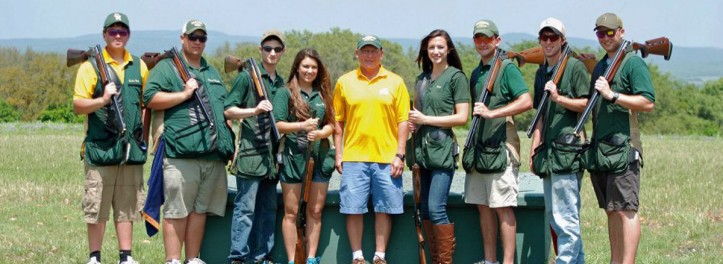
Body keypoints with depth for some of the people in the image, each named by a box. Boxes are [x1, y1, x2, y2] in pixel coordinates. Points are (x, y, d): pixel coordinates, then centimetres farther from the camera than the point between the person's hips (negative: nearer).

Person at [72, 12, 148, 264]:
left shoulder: (139, 66, 13)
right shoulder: (91, 66, 0)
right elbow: (78, 105, -6)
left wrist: (145, 133, 10)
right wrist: (103, 100, -23)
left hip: (131, 148, 4)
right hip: (100, 148, -4)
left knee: (127, 205, 8)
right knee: (96, 206, 1)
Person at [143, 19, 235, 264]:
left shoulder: (212, 72, 25)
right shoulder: (167, 67, 3)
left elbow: (225, 107, 29)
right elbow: (151, 99, -9)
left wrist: (230, 141, 20)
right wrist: (184, 93, -13)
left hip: (214, 153, 6)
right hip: (181, 154, -6)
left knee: (200, 209, 9)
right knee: (176, 211, -6)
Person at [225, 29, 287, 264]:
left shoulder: (281, 83, 18)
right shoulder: (248, 77, -2)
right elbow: (228, 110, -7)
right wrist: (255, 110, -19)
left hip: (272, 154, 7)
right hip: (250, 153, -7)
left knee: (268, 208, 9)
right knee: (246, 208, -7)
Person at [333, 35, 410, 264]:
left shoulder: (395, 82, 5)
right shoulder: (344, 82, 7)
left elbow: (403, 121, 4)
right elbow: (338, 121, 10)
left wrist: (400, 155, -3)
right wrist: (338, 154, 4)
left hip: (386, 158, 0)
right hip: (353, 157, 0)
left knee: (384, 209, 3)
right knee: (353, 208, 1)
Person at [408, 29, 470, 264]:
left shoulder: (456, 76, -3)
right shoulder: (422, 78, 16)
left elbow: (462, 117, -8)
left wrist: (426, 119, -10)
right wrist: (412, 122, 5)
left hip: (442, 150, -7)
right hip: (422, 149, 7)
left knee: (436, 208, -13)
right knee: (425, 209, 7)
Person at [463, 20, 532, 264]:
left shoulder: (507, 68, -6)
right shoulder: (476, 73, 17)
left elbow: (526, 101, -17)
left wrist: (491, 113, -21)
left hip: (500, 147, -8)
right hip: (479, 147, 8)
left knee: (503, 207, -6)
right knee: (484, 206, 10)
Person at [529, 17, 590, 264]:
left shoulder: (575, 67, -3)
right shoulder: (541, 72, 19)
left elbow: (587, 104, -7)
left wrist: (558, 98, -19)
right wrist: (534, 150, 17)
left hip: (567, 150, -8)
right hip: (548, 151, 8)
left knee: (565, 216, -10)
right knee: (554, 215, 11)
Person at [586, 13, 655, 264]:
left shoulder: (633, 63, -5)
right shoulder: (599, 66, 20)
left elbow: (648, 102, -14)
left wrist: (612, 95, -17)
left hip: (622, 148, -8)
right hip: (600, 149, 8)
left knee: (626, 210, -9)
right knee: (611, 211, 11)